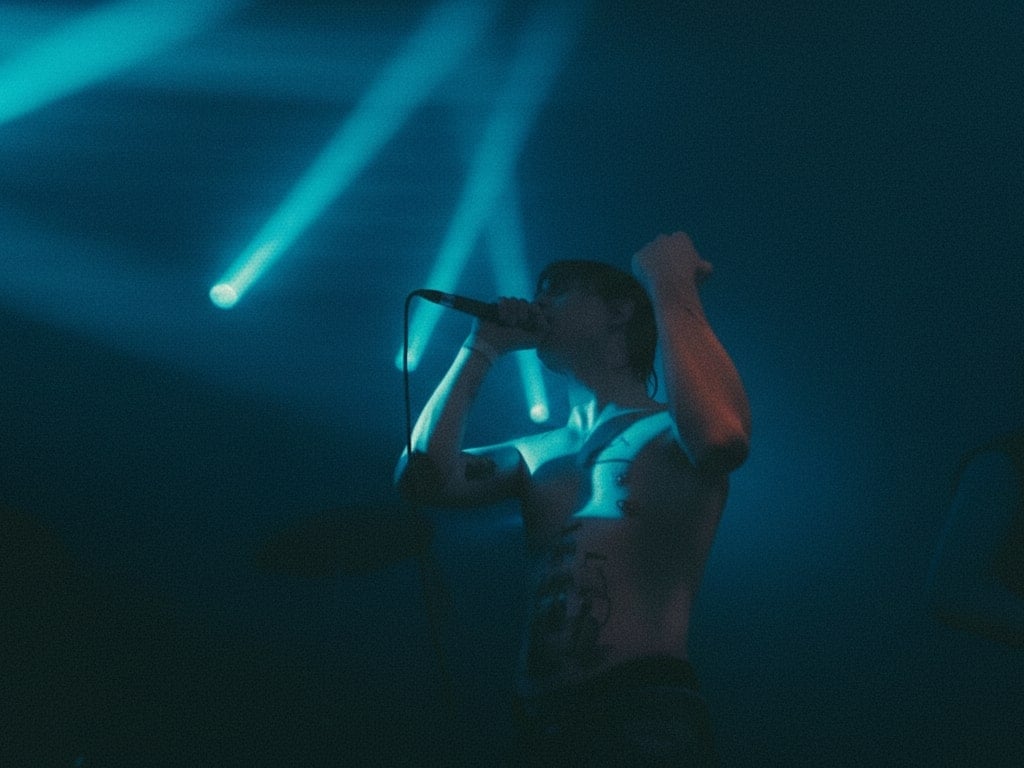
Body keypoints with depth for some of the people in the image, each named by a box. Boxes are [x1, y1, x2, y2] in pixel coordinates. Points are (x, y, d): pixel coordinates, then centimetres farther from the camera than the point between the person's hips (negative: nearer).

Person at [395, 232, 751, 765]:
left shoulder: (669, 432, 3)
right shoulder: (535, 454, 19)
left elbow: (722, 437, -22)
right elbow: (424, 477, 4)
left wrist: (670, 286, -10)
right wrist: (482, 349, 12)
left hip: (643, 712, -5)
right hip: (540, 720, 6)